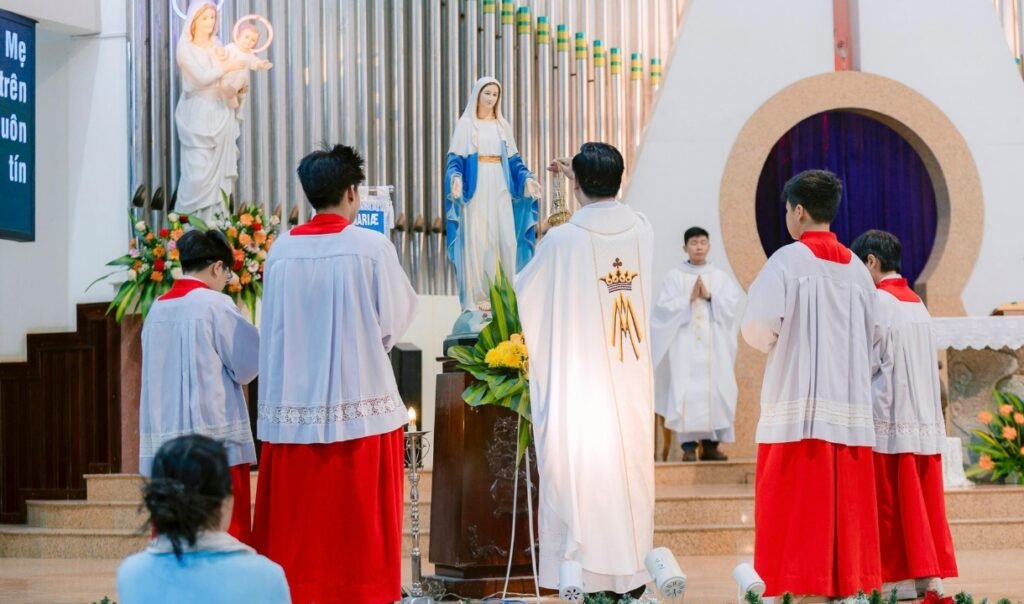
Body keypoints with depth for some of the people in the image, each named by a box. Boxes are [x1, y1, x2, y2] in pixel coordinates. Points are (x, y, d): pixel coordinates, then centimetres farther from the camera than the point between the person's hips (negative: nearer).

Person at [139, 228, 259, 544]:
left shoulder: (158, 309, 8)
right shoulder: (216, 305, -9)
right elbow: (252, 360, -4)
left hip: (164, 439, 6)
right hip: (214, 435, -6)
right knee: (224, 530, -1)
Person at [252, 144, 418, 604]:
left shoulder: (281, 251, 1)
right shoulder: (372, 247, -7)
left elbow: (272, 329, 7)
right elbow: (394, 322, -2)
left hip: (295, 407, 3)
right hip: (362, 405, -3)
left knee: (300, 523, 7)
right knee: (360, 520, 4)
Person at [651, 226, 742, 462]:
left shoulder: (720, 277, 11)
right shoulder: (675, 276, 4)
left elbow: (732, 304, 0)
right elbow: (664, 306, -5)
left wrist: (709, 296, -11)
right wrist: (689, 298, -13)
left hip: (714, 343, 2)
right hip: (685, 343, -2)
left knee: (715, 390, -1)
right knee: (686, 391, -8)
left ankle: (710, 444, 5)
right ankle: (688, 445, -7)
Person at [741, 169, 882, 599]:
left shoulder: (789, 260, -5)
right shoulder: (857, 270, 11)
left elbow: (758, 328, -13)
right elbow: (870, 341, 13)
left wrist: (780, 344, 7)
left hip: (799, 408, -5)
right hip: (850, 411, 5)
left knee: (801, 516, -5)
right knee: (843, 512, 8)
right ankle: (845, 591, 7)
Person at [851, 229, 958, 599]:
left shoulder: (876, 301, -10)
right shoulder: (917, 304, 13)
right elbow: (926, 364, 14)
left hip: (889, 419, -7)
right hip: (924, 417, 7)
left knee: (892, 504, -2)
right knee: (923, 501, 8)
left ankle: (900, 579, -1)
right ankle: (929, 574, 7)